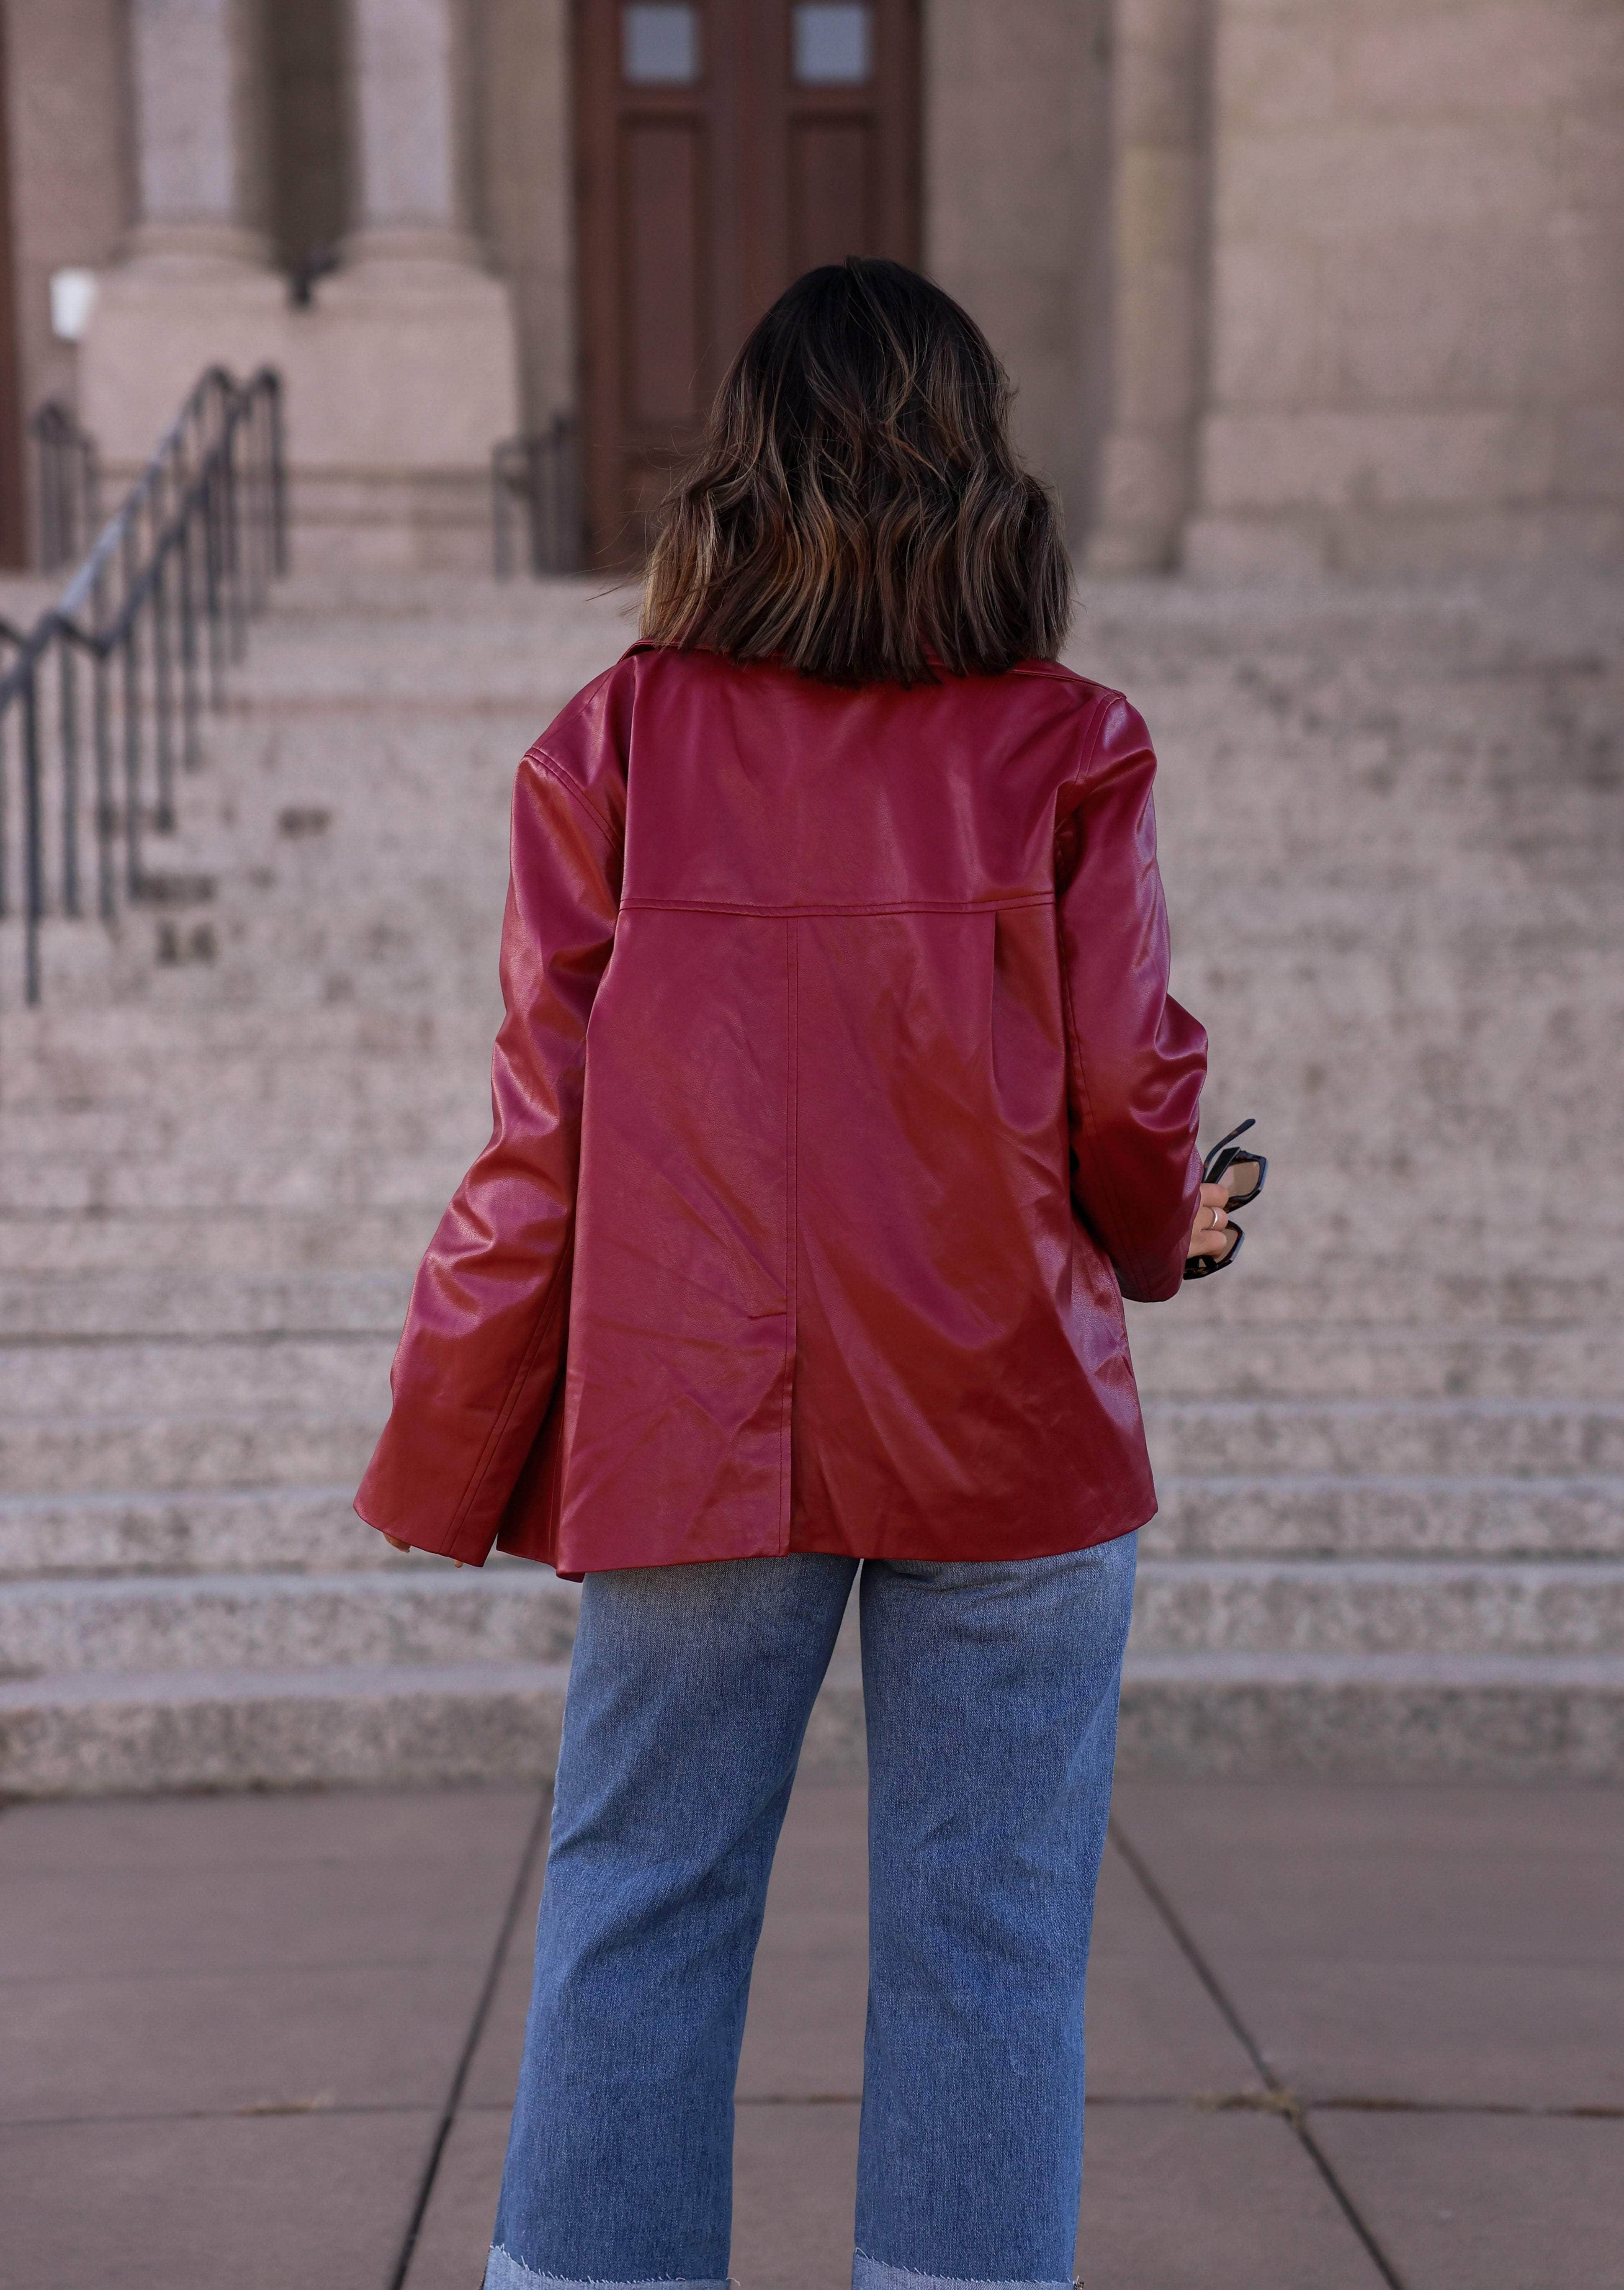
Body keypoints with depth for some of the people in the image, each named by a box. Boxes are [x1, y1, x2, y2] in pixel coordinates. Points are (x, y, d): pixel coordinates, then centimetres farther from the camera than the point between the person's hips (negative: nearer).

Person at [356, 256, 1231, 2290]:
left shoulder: (614, 747, -2)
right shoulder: (1066, 749, -3)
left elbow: (544, 1134, -3)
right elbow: (1128, 1103, -1)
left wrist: (442, 1463, 6)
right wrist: (1166, 1236, 22)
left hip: (691, 1426, 1)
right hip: (1010, 1429, -1)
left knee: (638, 1909, 11)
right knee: (981, 1933, 8)